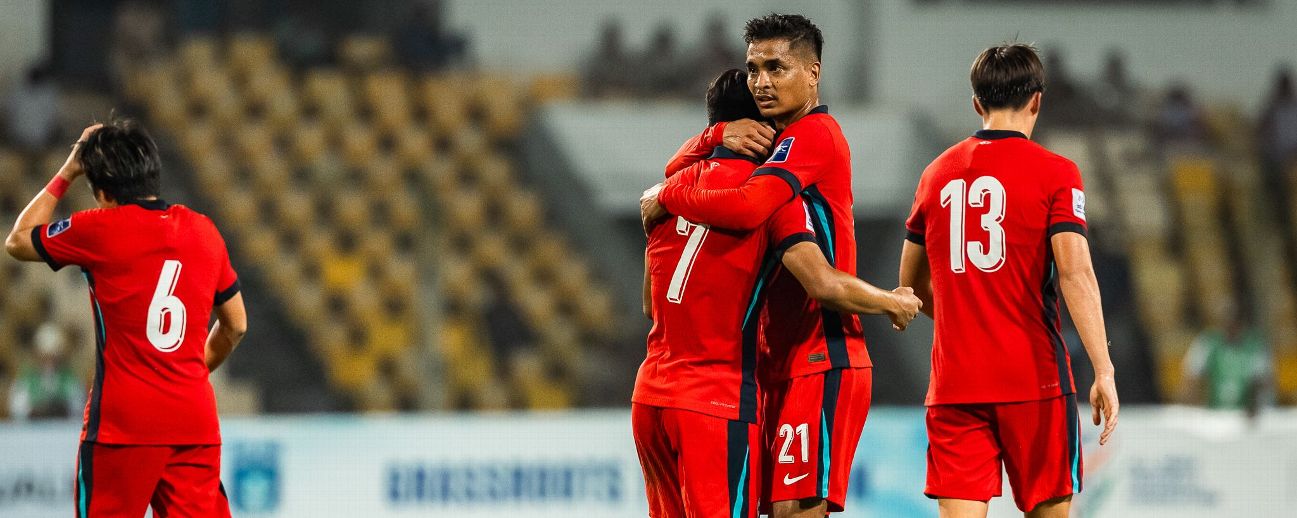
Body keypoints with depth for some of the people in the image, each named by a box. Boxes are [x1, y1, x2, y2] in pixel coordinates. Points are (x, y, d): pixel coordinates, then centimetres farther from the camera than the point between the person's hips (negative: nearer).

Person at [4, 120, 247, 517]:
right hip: (195, 418, 4)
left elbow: (17, 241, 11)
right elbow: (235, 326, 19)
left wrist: (67, 173, 18)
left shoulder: (101, 230, -6)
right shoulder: (203, 231, 9)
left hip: (124, 423, -4)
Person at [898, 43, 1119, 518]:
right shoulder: (1055, 174, -3)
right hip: (1034, 376, -3)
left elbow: (913, 284, 20)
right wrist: (1104, 372, -17)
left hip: (953, 382, 3)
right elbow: (1075, 273, -14)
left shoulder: (937, 175, 11)